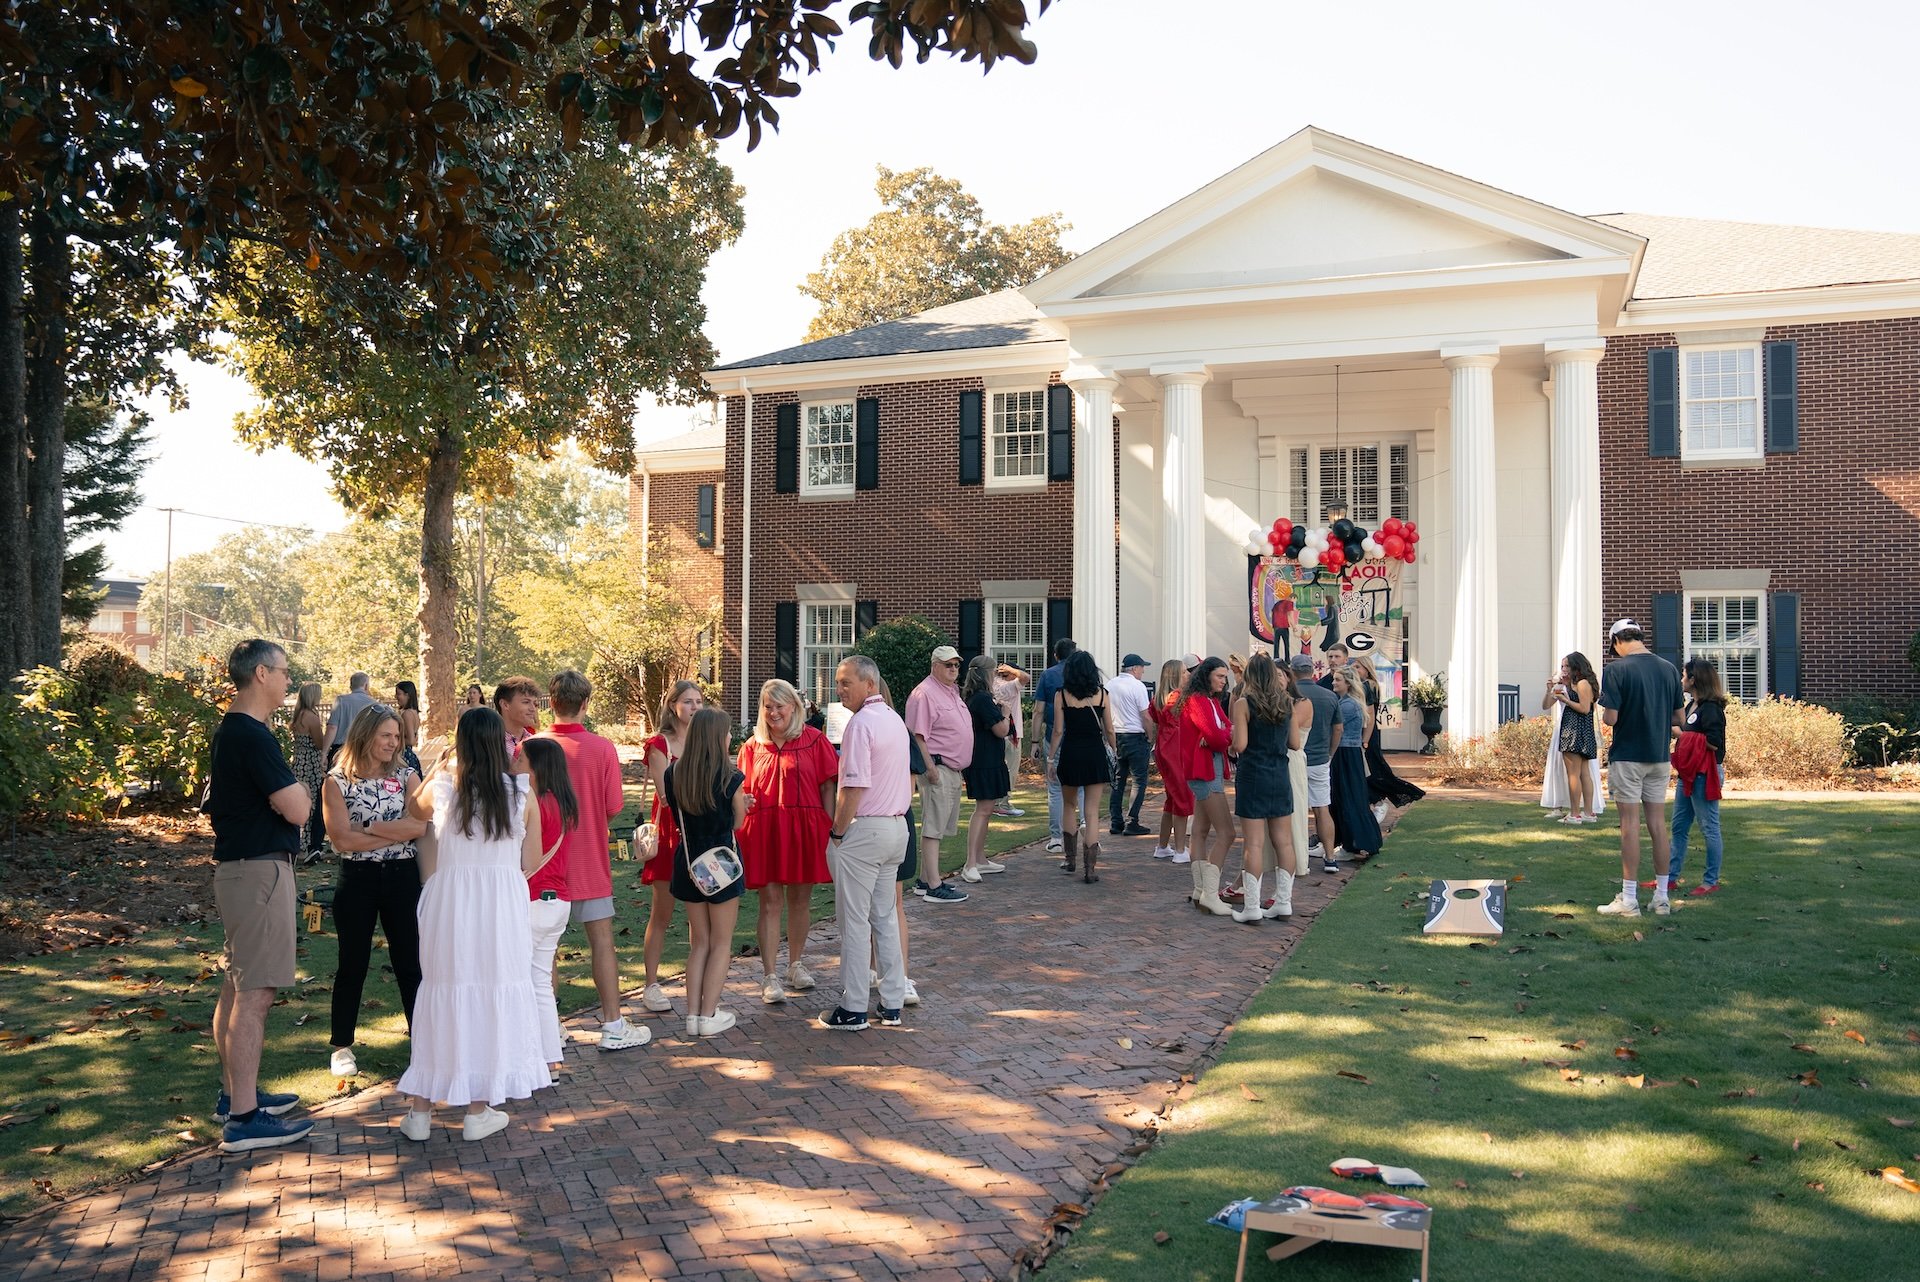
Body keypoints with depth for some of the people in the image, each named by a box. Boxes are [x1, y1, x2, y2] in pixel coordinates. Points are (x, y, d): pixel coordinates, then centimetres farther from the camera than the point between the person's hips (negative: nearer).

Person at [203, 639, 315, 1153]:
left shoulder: (228, 731, 13)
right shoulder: (252, 736, -19)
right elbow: (296, 810, -23)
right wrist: (299, 788, -2)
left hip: (238, 866, 11)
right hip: (260, 869, -11)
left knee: (237, 985, 18)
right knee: (255, 991, -8)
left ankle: (234, 1092, 29)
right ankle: (244, 1118, -5)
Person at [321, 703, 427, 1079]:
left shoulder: (406, 775, 3)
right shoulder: (337, 781, -3)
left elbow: (419, 824, -11)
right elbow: (342, 840, -13)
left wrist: (369, 827, -14)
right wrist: (397, 832, -11)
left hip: (403, 878, 2)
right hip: (357, 879, -1)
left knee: (410, 962, 7)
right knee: (352, 964, 9)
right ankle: (342, 1046, 23)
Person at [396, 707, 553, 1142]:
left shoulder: (442, 789, -4)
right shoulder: (522, 794, -5)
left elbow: (413, 809, 20)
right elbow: (530, 862, 0)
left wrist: (438, 769, 27)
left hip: (449, 902, 1)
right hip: (502, 907, -1)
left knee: (441, 994, 11)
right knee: (493, 996, 8)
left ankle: (419, 1110, 18)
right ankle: (478, 1110, 14)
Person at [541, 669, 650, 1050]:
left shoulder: (529, 748, -9)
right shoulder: (602, 748, -13)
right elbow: (614, 807, -9)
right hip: (589, 861, -2)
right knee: (602, 940, 5)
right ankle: (613, 1025, 9)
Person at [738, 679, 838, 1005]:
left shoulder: (814, 740, 2)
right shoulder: (752, 746, 9)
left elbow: (828, 786, 0)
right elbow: (744, 791, 15)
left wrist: (829, 828, -6)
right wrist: (742, 801, -8)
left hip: (805, 828, 0)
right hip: (764, 829, 1)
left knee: (800, 899, 11)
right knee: (771, 903, -1)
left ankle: (796, 964, 28)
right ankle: (770, 977, 3)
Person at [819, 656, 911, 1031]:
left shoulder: (861, 724, -16)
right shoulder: (895, 719, 12)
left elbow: (854, 788, -21)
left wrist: (836, 832, -11)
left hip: (863, 828, -9)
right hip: (896, 826, 9)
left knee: (854, 921, 0)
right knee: (885, 916, 15)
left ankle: (853, 1010, 6)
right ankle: (892, 1004, 19)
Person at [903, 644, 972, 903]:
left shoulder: (952, 692, 17)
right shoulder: (924, 693, -14)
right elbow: (918, 735, -19)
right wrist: (930, 768, -21)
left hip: (953, 769, 10)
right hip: (938, 768, -10)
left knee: (938, 827, 14)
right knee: (932, 827, -8)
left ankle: (925, 880, 22)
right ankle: (934, 887, -7)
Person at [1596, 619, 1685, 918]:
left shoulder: (1617, 669, -14)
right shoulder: (1669, 669, 3)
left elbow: (1611, 717, -18)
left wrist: (1604, 715, 4)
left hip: (1627, 756, -5)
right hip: (1659, 757, 5)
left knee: (1630, 824, -1)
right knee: (1658, 824, 10)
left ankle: (1628, 899, 3)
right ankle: (1662, 897, 16)